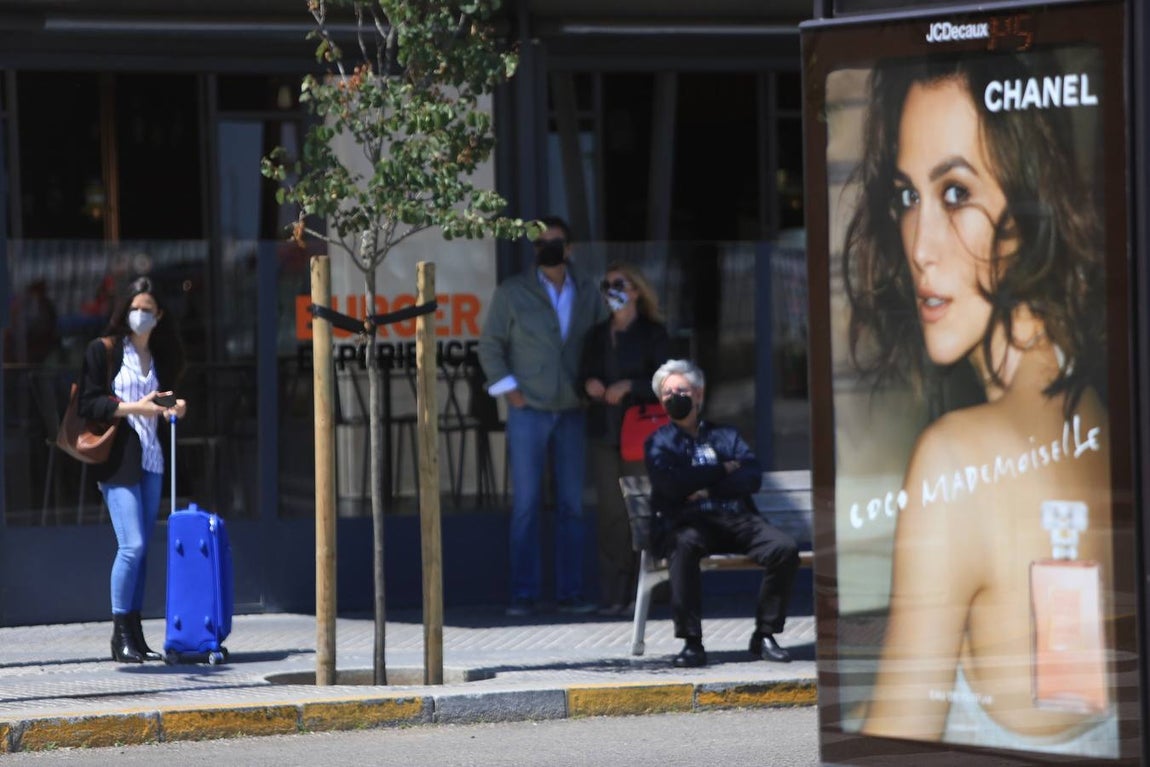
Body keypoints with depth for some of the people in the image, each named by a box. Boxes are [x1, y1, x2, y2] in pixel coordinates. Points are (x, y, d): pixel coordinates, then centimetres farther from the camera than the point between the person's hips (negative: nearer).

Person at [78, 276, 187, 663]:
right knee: (132, 545, -14)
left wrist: (172, 410, 1)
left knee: (141, 549, 6)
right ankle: (120, 634, -7)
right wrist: (133, 407, -17)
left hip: (150, 459, 6)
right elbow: (89, 404, -7)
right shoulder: (103, 351, -1)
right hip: (118, 459, -6)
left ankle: (134, 634, 9)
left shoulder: (159, 356, 16)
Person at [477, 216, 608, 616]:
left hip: (572, 413, 2)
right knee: (526, 505, -4)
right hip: (528, 410, -2)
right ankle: (524, 594, -2)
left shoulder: (586, 293, 7)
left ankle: (570, 591, 8)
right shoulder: (512, 293, 0)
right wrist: (508, 389, -5)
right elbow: (490, 346, 3)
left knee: (572, 505, 4)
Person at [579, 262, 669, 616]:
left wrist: (628, 386, -17)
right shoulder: (598, 335, 16)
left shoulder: (652, 332, 2)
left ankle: (638, 591, -4)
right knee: (611, 511, -2)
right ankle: (612, 592, -2)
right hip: (603, 433, 4)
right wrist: (589, 385, -2)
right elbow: (583, 377, 20)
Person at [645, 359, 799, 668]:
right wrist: (723, 470, 3)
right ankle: (692, 642, -36)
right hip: (689, 522, -3)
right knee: (684, 545, -40)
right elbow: (670, 484, -2)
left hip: (737, 518, 3)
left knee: (784, 548, -26)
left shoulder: (725, 435, 25)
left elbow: (752, 477, 8)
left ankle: (765, 635, -15)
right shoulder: (660, 442, 19)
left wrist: (710, 490, -6)